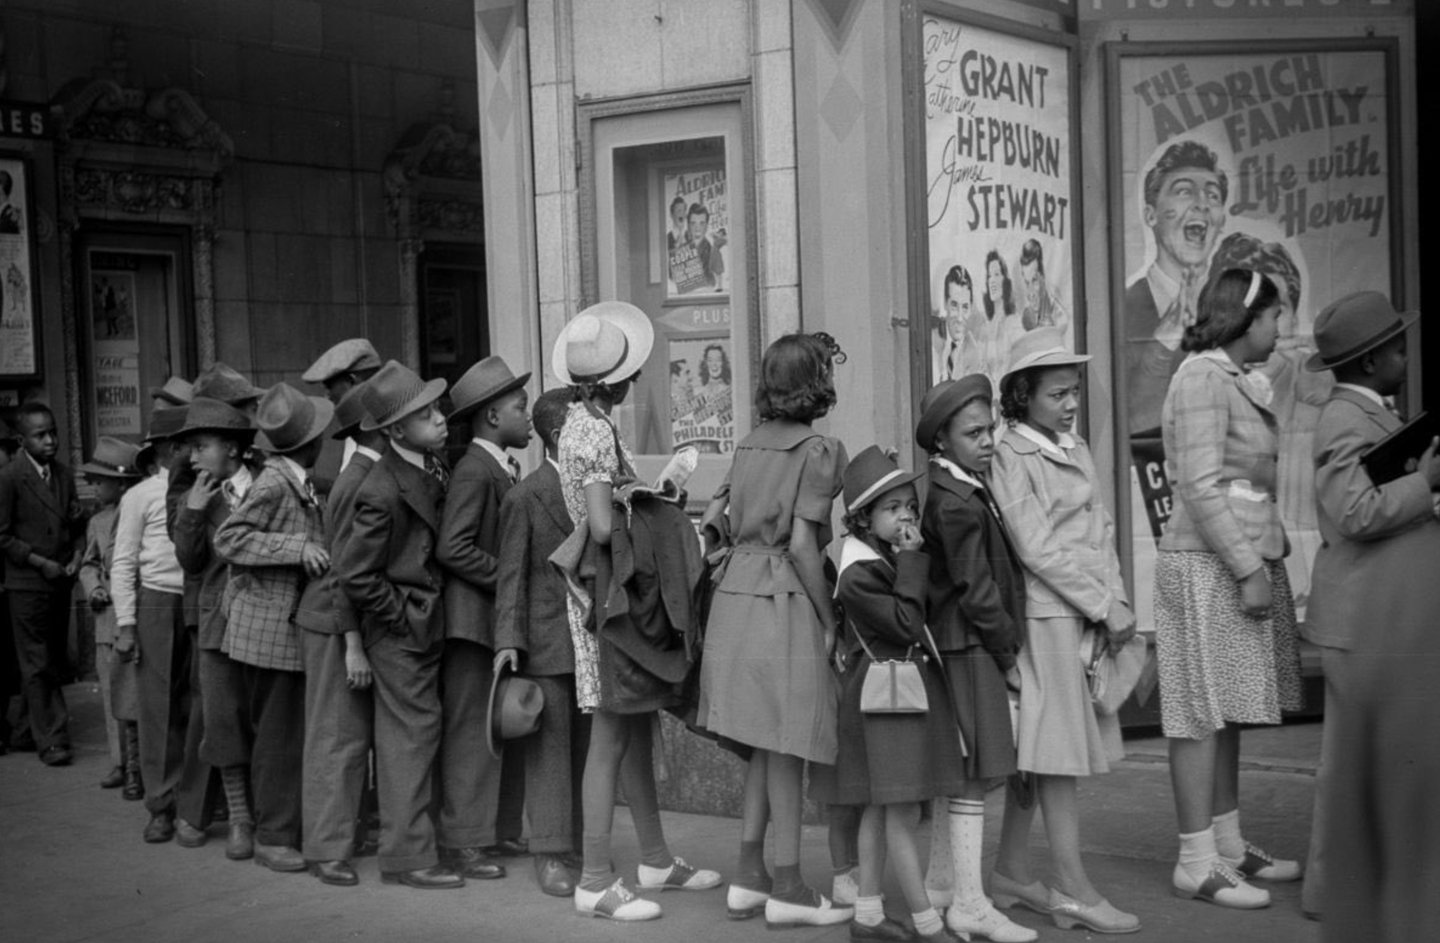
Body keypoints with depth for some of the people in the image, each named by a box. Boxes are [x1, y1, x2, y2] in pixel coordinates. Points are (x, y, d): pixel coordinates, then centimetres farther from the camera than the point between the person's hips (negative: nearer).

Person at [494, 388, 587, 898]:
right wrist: (508, 640, -11)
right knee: (550, 747, -1)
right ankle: (551, 854, 5)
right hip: (547, 641, -5)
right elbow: (512, 574, -5)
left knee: (587, 747, 9)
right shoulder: (525, 496, -4)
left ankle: (579, 844, 19)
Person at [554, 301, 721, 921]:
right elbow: (603, 528, -26)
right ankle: (596, 882, 0)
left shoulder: (582, 421, 11)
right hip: (611, 592, -10)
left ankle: (655, 858, 26)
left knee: (639, 728, 16)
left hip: (618, 592, 10)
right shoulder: (596, 432, -18)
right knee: (611, 736, -5)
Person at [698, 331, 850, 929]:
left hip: (736, 590, 7)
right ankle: (787, 890, 5)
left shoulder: (751, 443, 12)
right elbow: (802, 544, -15)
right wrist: (829, 619, -9)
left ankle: (749, 877, 19)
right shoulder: (819, 450, -10)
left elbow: (713, 517, 14)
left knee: (766, 743, 15)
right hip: (783, 601, -7)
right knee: (787, 745, -1)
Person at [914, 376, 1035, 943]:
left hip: (958, 644, 10)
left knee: (956, 772, 17)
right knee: (973, 774, -6)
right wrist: (1009, 651, -10)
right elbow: (976, 591, -18)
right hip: (971, 647, -10)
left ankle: (941, 881, 27)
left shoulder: (969, 487, 12)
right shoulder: (956, 503, -18)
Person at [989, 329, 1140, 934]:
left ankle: (1011, 872, 20)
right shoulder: (1011, 457, -9)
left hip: (1089, 614, 8)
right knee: (1057, 751, -4)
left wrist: (1118, 600, 1)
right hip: (1047, 613, -8)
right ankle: (1073, 890, 0)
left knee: (1038, 749, 12)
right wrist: (1103, 607, -14)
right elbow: (1038, 549, -14)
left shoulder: (1077, 450, 15)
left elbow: (1102, 532, 14)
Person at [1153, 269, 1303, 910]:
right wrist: (1248, 569, -19)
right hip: (1207, 567, -9)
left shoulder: (1239, 381, 19)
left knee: (1226, 713, 13)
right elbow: (1201, 486, -18)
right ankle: (1197, 863, -1)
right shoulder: (1201, 377, -11)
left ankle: (1228, 845, 20)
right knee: (1202, 713, -5)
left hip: (1243, 562, 9)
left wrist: (1263, 559, 13)